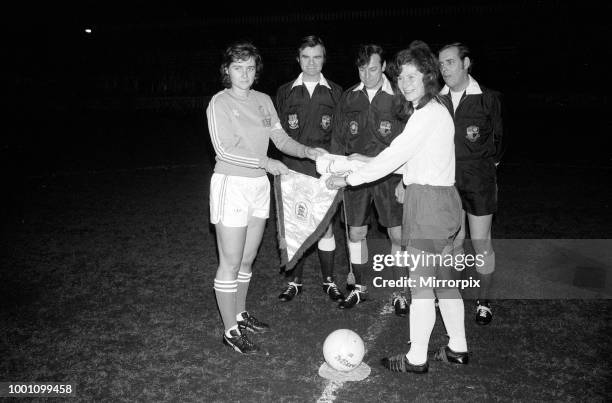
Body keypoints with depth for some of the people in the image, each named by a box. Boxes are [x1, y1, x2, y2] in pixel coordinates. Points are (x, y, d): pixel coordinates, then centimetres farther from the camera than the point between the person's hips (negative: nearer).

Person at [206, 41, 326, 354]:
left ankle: (240, 313, 35)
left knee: (247, 259, 16)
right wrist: (265, 162, -22)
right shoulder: (220, 102, -8)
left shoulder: (263, 101, 10)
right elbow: (224, 149, -17)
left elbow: (281, 139, 9)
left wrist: (307, 151, -7)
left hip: (259, 186, 6)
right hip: (231, 185, -6)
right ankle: (230, 330, 13)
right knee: (231, 263, 0)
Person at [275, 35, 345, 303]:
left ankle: (329, 281, 19)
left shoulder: (335, 92, 8)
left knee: (325, 227, 4)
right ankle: (295, 282, 19)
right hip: (293, 170, 1)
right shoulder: (285, 92, 9)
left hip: (325, 170, 0)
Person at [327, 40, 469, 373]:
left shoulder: (428, 114, -16)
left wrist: (348, 178, -12)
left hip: (428, 203, -10)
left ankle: (416, 358, 12)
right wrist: (364, 163, 16)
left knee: (421, 283, 0)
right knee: (442, 278, 17)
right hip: (441, 199, 10)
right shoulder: (435, 111, 15)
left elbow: (393, 156, -18)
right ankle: (457, 348, 29)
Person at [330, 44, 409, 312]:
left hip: (390, 175, -3)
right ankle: (359, 288, 28)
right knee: (356, 233, 9)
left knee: (398, 236, 1)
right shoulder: (348, 98, 5)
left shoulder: (398, 97, -6)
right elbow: (338, 139, 10)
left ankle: (400, 293, 19)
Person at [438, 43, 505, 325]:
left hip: (479, 179, -2)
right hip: (446, 178, 2)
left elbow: (497, 137, 7)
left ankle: (483, 301, 22)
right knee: (454, 241, 10)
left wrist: (487, 165, 3)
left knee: (481, 243, 4)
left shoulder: (488, 98, -3)